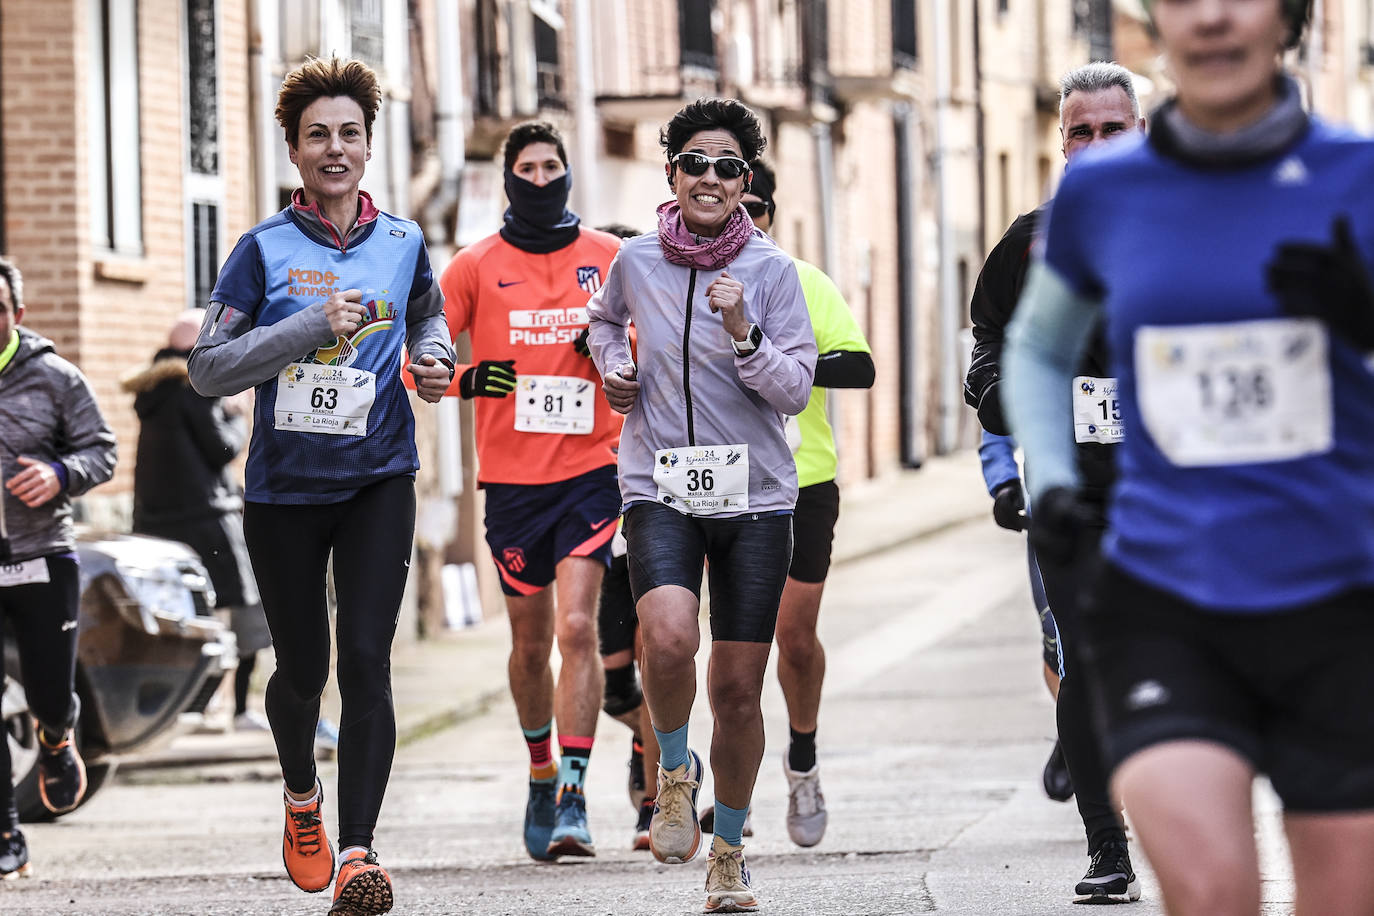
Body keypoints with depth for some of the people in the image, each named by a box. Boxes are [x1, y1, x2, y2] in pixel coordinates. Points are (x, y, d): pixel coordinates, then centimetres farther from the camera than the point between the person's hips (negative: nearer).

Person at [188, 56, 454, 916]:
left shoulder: (402, 242, 4)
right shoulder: (264, 249, -5)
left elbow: (428, 313, 26)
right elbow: (208, 367, -10)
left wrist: (434, 360, 4)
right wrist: (312, 327, -19)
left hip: (378, 480, 1)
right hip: (286, 485, 0)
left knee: (366, 662, -14)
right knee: (302, 670, 10)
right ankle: (302, 797, 41)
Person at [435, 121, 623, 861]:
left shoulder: (606, 257, 6)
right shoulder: (477, 266, 3)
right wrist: (464, 379, -15)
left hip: (588, 471, -1)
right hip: (511, 479, 1)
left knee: (577, 628, -15)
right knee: (530, 643, 9)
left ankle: (573, 798, -16)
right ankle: (542, 775, 31)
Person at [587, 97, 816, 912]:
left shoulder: (771, 269, -2)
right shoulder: (637, 261, 4)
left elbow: (795, 390, -5)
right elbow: (604, 317, 27)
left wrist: (744, 333, -20)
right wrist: (611, 368, 8)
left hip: (756, 495, 0)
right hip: (660, 487, 0)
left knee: (738, 690, 3)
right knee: (669, 636, -28)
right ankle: (675, 769, 1)